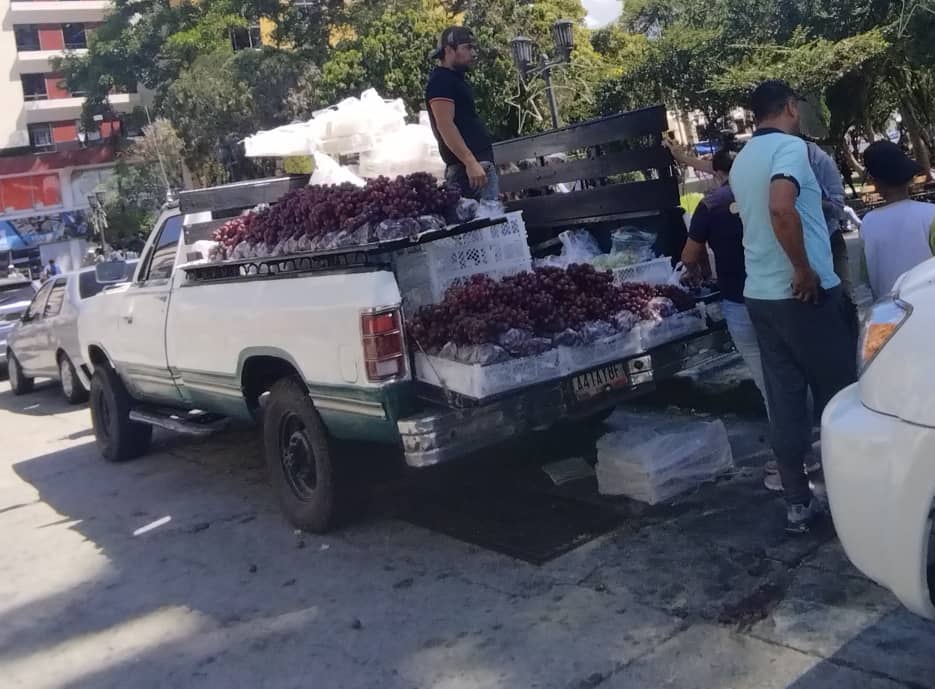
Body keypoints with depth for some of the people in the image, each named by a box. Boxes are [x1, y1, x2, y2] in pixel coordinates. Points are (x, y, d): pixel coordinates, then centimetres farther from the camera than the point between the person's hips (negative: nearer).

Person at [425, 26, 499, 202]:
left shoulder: (455, 79, 22)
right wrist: (471, 163, -26)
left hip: (479, 162, 10)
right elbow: (445, 126, -20)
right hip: (469, 165, -10)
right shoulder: (441, 81, -9)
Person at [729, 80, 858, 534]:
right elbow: (782, 208, -29)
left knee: (784, 401, 8)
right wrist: (805, 271, -21)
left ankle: (798, 503, 13)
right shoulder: (791, 146, -12)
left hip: (760, 294, 7)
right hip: (804, 293, -7)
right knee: (837, 395, 6)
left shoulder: (742, 160, 14)